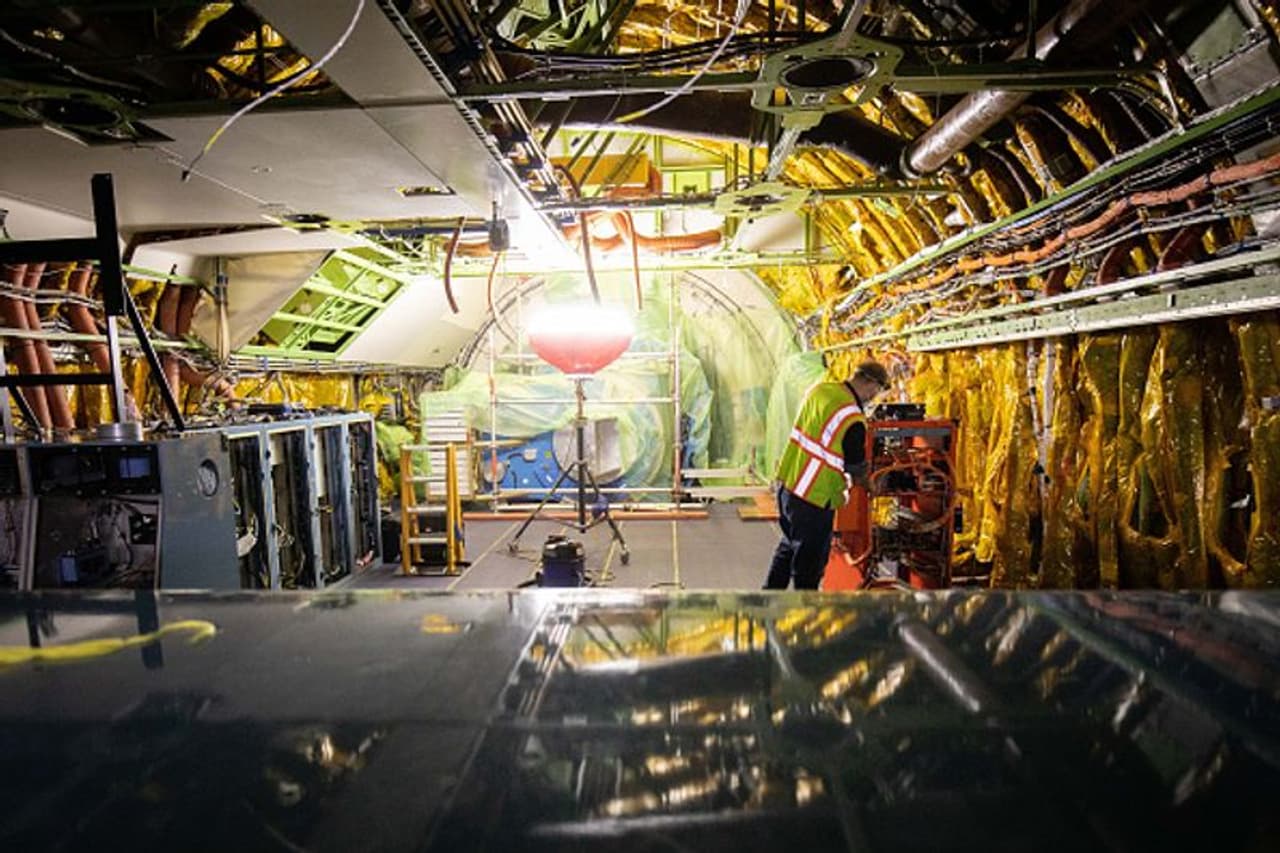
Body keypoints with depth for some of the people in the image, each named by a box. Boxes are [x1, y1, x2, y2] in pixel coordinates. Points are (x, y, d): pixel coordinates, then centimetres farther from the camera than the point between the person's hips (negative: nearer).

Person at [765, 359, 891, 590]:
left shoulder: (819, 390, 1)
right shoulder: (853, 421, -23)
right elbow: (857, 471, -11)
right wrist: (869, 486, 12)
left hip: (786, 482, 9)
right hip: (814, 499, -9)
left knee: (789, 545, 27)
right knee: (810, 562, 10)